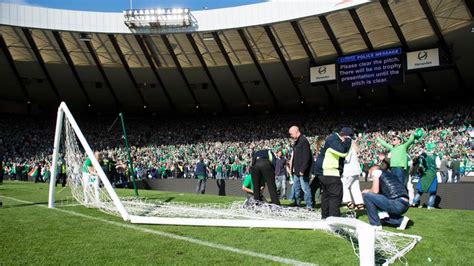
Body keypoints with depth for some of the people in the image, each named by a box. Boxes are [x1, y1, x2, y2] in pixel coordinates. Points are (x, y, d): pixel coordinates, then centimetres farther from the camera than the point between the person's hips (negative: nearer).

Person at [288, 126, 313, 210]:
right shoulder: (296, 142, 15)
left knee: (305, 187, -6)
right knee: (296, 187, 15)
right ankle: (296, 203, 26)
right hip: (297, 170, 10)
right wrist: (292, 168, 19)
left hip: (302, 171, -10)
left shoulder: (304, 141, -16)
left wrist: (302, 170, -24)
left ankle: (309, 205, 0)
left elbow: (306, 157, -22)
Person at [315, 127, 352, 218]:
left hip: (324, 172, 11)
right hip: (330, 172, -11)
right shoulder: (333, 140, -15)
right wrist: (347, 141, -13)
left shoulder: (333, 139, 18)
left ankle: (325, 216, 23)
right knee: (336, 195, -9)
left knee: (326, 194, 16)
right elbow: (342, 152, -25)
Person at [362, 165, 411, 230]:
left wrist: (367, 191, 14)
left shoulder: (376, 171, 6)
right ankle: (401, 220, 13)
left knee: (366, 195, -2)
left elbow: (375, 191, -5)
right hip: (405, 206, 9)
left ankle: (376, 225, 2)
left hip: (396, 204, -9)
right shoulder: (390, 174, 29)